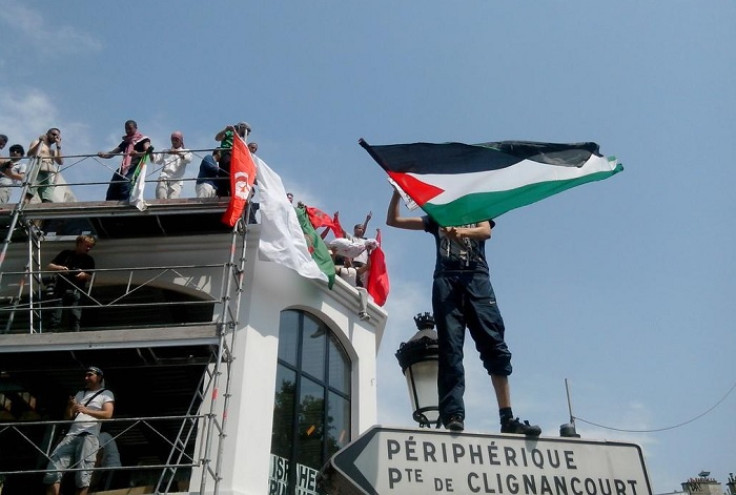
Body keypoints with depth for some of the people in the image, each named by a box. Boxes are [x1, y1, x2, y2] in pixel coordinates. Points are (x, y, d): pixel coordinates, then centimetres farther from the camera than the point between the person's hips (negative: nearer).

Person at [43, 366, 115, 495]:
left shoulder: (106, 394, 11)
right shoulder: (80, 394, 29)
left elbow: (108, 414, -5)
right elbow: (68, 417, 24)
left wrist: (87, 411, -20)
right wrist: (70, 406, 2)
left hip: (89, 436, -5)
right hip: (71, 435, 6)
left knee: (83, 475, -16)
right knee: (53, 471, -9)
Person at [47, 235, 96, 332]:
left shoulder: (89, 260, 13)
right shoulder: (66, 254, 9)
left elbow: (90, 277, 11)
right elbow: (50, 266, 10)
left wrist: (84, 275, -11)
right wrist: (59, 268, -10)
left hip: (76, 291, 1)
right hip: (60, 290, -1)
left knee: (75, 317, -6)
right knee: (55, 318, -4)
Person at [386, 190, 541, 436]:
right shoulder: (437, 217, 29)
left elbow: (486, 232, 2)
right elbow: (393, 220, 26)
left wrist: (461, 231, -19)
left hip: (477, 278, -1)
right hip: (446, 280, 1)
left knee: (494, 346, -12)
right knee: (450, 350, -11)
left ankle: (507, 418, -15)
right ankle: (453, 417, -20)